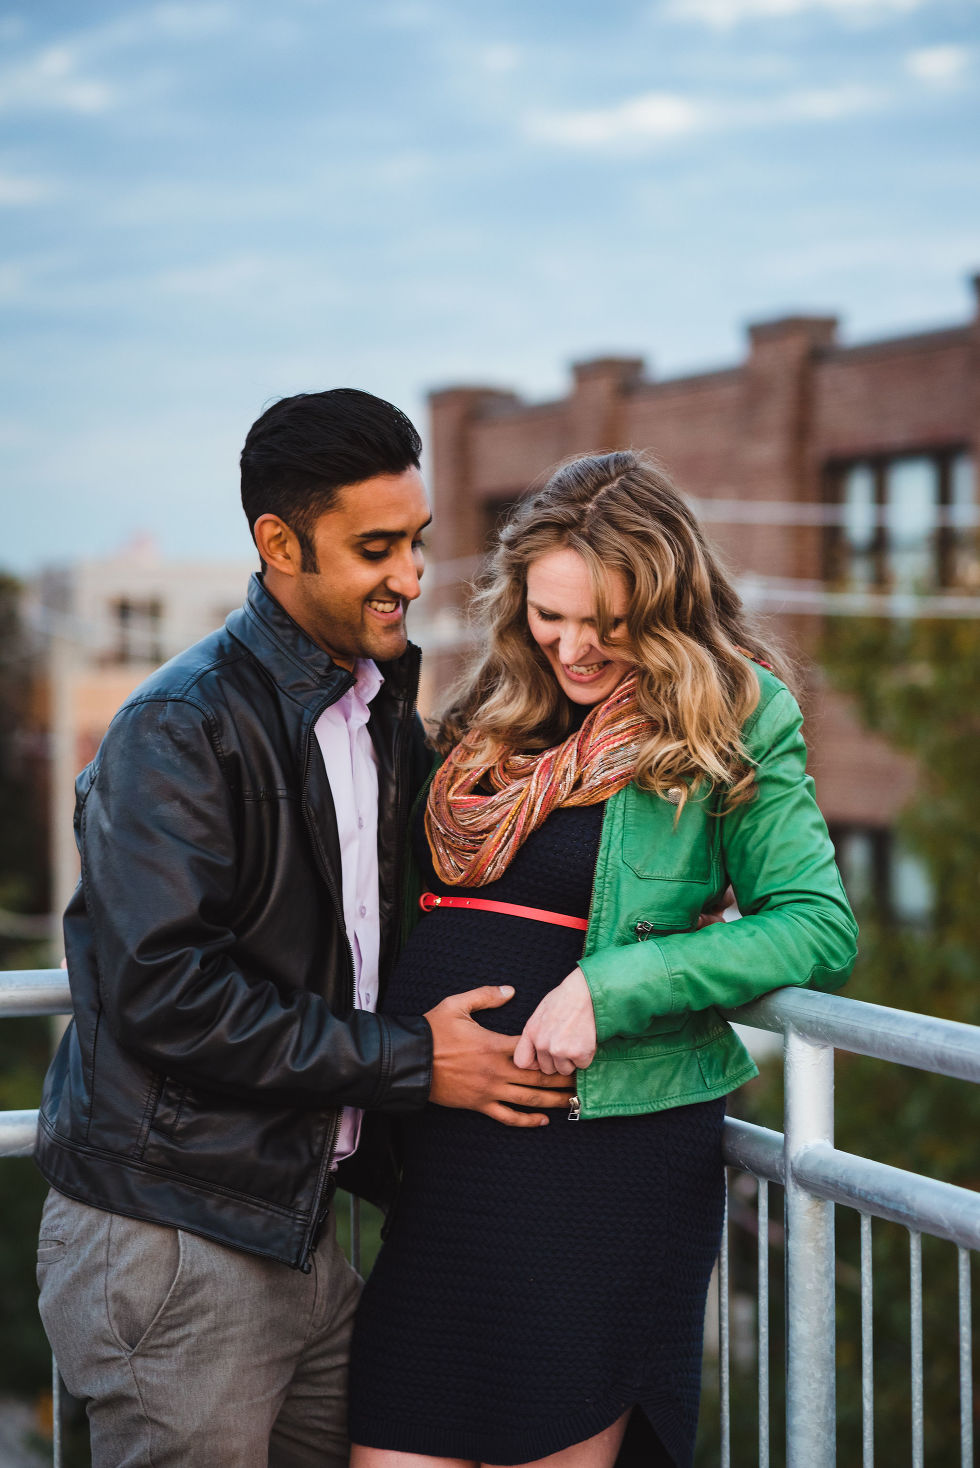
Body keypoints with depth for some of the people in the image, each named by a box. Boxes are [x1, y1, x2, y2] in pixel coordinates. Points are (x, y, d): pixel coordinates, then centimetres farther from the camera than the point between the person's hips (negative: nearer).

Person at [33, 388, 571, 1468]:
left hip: (298, 1219, 8)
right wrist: (408, 1062, -17)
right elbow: (163, 991, -22)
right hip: (172, 1245, -7)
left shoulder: (385, 714, 12)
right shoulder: (179, 729, -14)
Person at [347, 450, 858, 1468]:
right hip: (436, 1150, 5)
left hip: (606, 1150, -4)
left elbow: (819, 928, -9)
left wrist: (609, 985, -17)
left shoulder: (736, 719, -2)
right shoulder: (493, 714, 12)